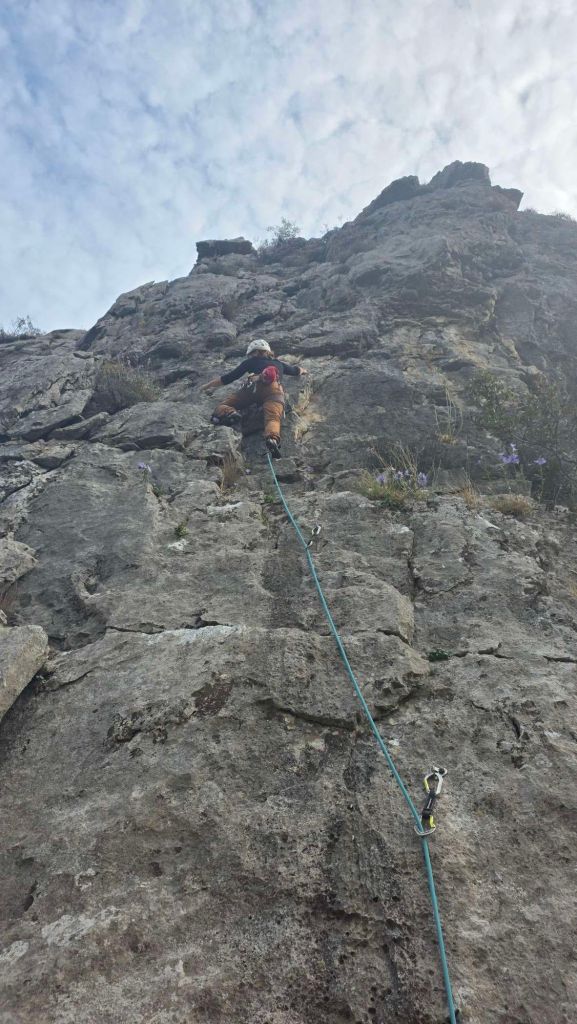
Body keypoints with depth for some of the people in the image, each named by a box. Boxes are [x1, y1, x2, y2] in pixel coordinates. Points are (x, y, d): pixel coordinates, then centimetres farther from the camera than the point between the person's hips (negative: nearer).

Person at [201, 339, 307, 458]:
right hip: (275, 389, 2)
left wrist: (207, 386, 40)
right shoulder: (279, 363, 41)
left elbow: (229, 377, 30)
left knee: (221, 408, 3)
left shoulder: (251, 361, 32)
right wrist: (301, 370, 81)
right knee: (273, 417, -24)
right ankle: (273, 439, -59)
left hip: (254, 385, -2)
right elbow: (297, 371, 57)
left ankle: (229, 414, -34)